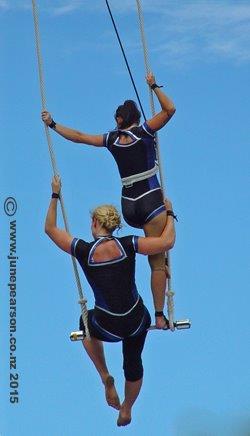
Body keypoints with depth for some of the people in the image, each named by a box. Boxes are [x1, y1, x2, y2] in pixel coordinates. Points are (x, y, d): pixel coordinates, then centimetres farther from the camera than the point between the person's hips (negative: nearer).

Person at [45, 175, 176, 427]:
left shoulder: (84, 251, -13)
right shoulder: (127, 245, -13)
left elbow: (50, 229, -1)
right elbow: (167, 242, -16)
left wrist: (55, 195, 8)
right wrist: (169, 214, 0)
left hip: (108, 327, -1)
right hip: (137, 321, 2)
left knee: (86, 322, 37)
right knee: (133, 364, 31)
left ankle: (105, 378, 25)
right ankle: (126, 411, 53)